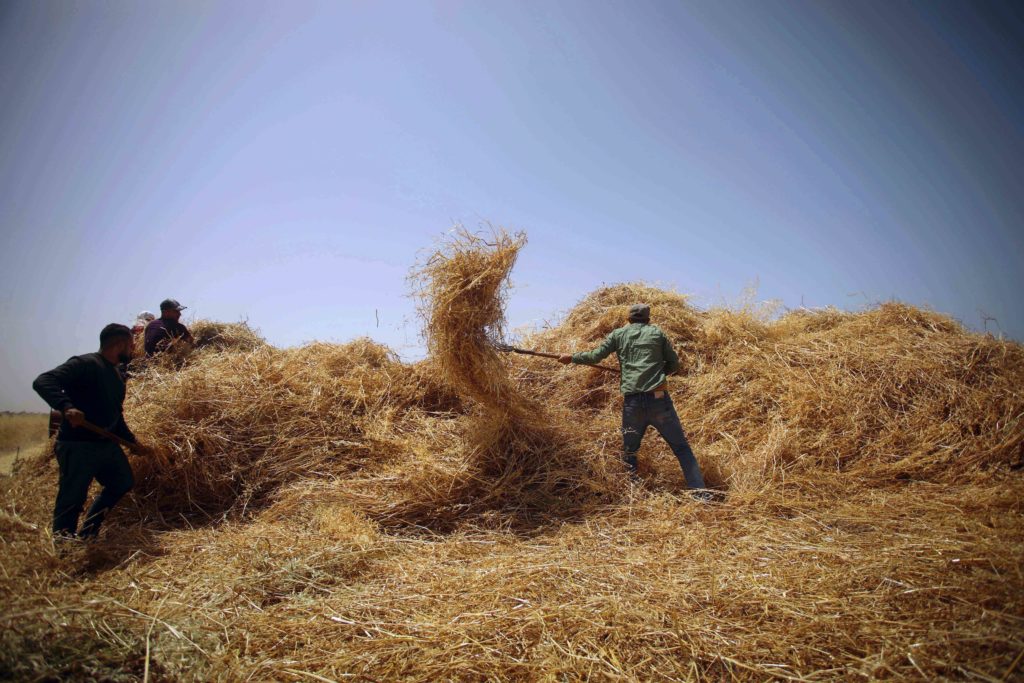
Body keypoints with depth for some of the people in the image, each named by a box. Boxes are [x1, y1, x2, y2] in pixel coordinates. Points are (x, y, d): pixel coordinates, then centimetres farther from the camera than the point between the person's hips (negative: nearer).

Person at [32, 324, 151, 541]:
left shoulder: (117, 376, 15)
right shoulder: (85, 364, -13)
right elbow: (42, 382, -26)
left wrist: (131, 440, 17)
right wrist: (66, 407, -41)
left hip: (107, 444, 9)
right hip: (77, 446, -9)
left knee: (123, 483, 18)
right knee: (71, 501, -3)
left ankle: (87, 534, 29)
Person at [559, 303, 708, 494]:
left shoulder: (618, 334, 12)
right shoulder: (657, 332, 11)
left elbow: (595, 356, 9)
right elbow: (674, 364, 12)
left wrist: (572, 358, 23)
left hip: (632, 402, 1)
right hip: (658, 400, -1)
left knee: (629, 452, 17)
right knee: (682, 448, 6)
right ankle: (700, 493, -1)